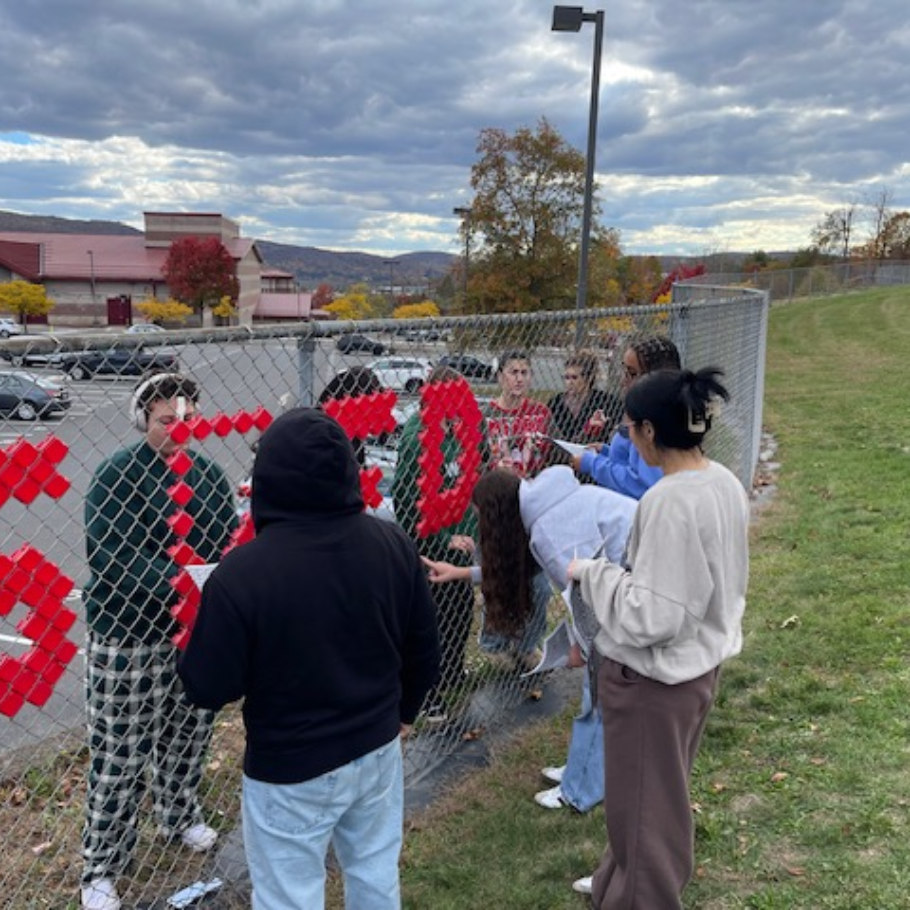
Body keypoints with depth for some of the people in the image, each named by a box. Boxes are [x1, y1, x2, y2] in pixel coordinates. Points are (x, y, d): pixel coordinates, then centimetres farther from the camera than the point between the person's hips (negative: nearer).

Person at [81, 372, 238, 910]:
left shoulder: (207, 472, 5)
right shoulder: (118, 474, -14)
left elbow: (231, 538, 3)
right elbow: (113, 551, -24)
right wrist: (172, 591, -35)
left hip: (198, 627, 6)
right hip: (127, 634, -6)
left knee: (189, 735, 21)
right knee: (120, 753, 3)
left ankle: (180, 816, 46)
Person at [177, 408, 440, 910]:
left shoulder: (243, 572, -26)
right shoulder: (394, 544, -10)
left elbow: (208, 689, -17)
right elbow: (424, 651, 1)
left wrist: (194, 650, 5)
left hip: (291, 769, -5)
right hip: (377, 748, 5)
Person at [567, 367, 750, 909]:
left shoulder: (669, 501, -29)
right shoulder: (725, 482, 0)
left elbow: (650, 616, -29)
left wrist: (592, 572, -16)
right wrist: (624, 566, 13)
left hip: (653, 677, -10)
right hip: (702, 662, 10)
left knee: (643, 808, 12)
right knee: (664, 798, 27)